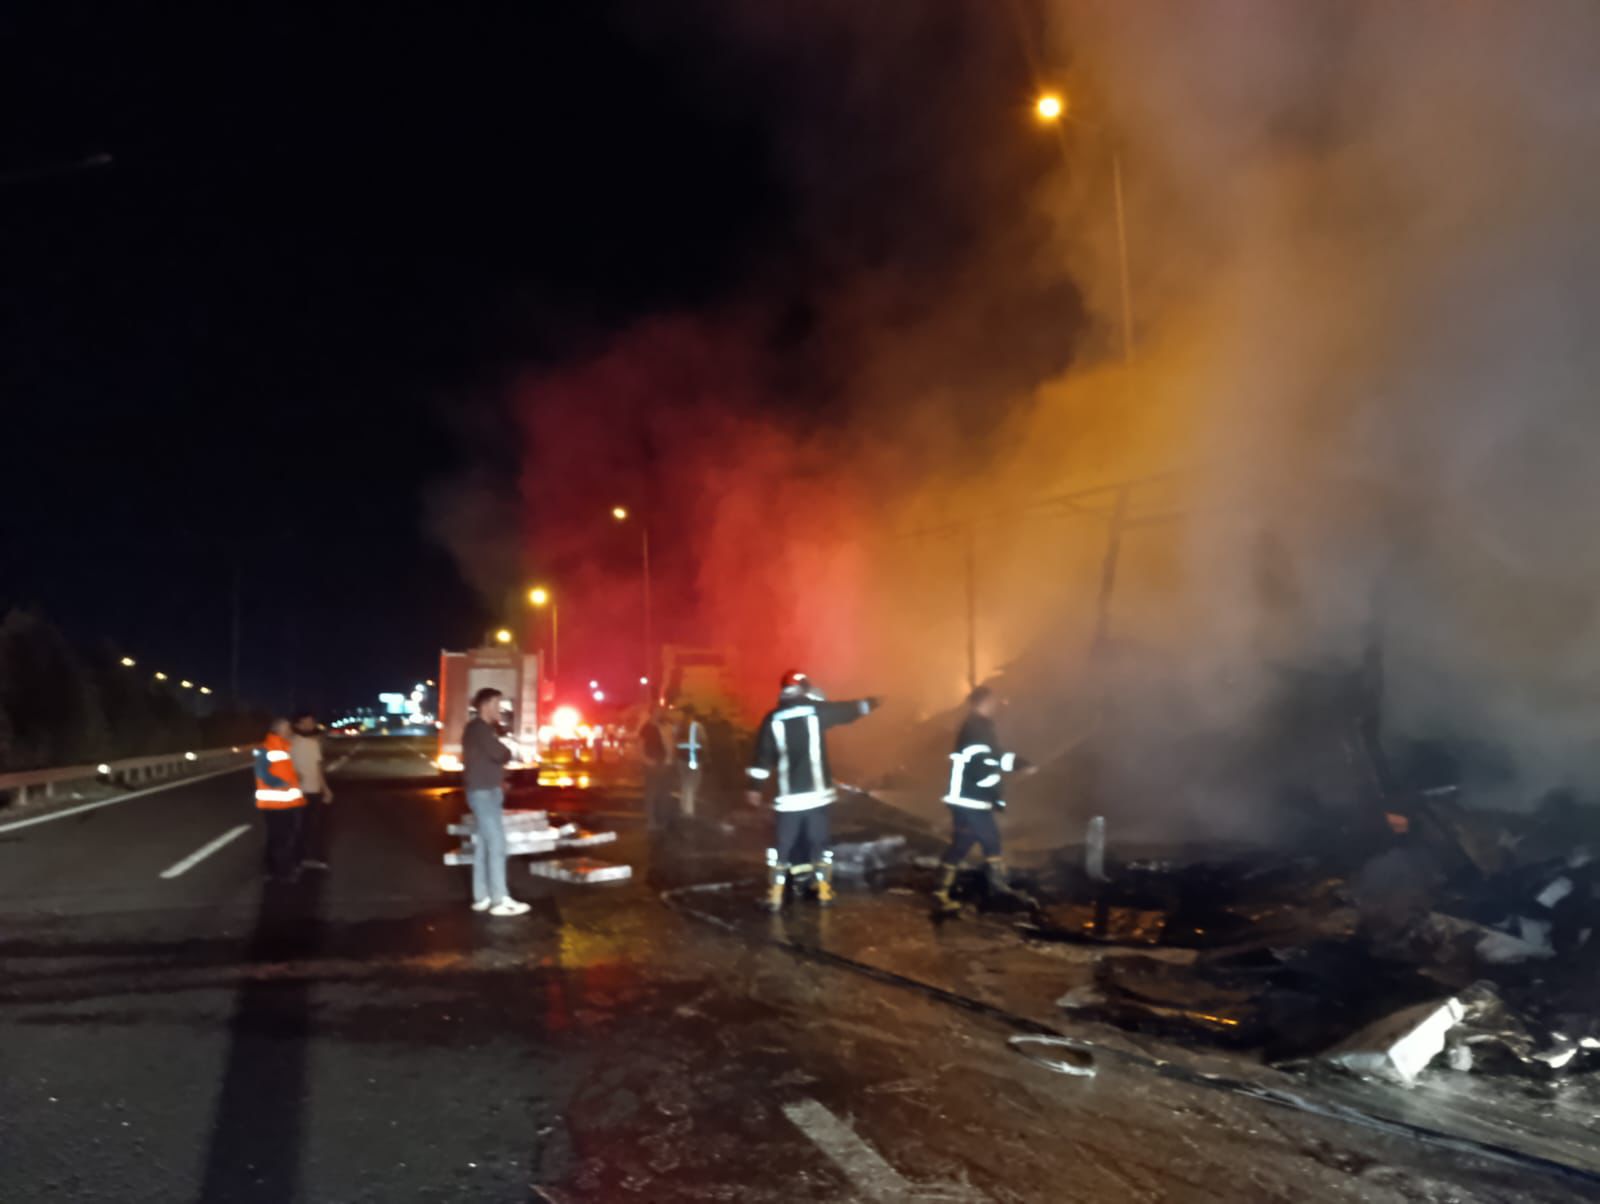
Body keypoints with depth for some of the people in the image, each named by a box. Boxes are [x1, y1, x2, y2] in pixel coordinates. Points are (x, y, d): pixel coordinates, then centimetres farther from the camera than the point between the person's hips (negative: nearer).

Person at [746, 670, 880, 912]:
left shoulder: (773, 719, 0)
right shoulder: (816, 710, -2)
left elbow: (763, 757, 1)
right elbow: (848, 710, 14)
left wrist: (755, 787, 9)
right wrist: (868, 704, 33)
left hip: (787, 796, 0)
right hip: (816, 792, 0)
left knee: (782, 846, 8)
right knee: (819, 844, 14)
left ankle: (775, 897, 8)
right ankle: (824, 893, 18)